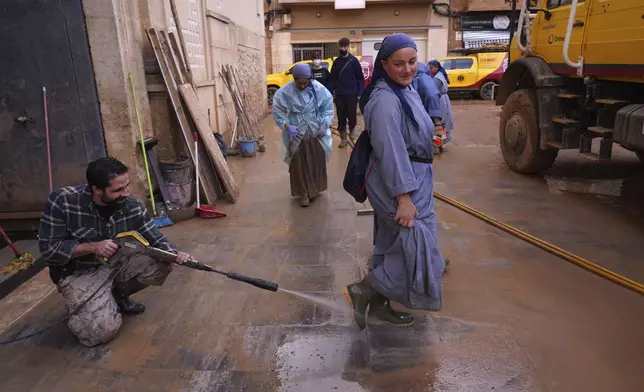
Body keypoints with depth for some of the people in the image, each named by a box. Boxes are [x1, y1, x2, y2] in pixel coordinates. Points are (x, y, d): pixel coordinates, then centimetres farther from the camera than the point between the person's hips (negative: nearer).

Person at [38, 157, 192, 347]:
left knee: (162, 264, -18)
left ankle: (118, 295, 9)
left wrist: (175, 254, -33)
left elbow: (156, 240, -11)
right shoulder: (62, 201, -23)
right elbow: (48, 248, -17)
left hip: (117, 262, 4)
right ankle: (78, 307, 15)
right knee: (105, 330, -21)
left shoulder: (132, 207, -15)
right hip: (79, 273, -4)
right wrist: (93, 247, -29)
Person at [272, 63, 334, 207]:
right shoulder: (284, 92, -12)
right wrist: (287, 126, -20)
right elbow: (277, 111, -6)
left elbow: (328, 107, 1)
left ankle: (315, 189, 33)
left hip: (316, 132, 2)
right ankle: (304, 193, 16)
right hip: (296, 133, -1)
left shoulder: (319, 89, -9)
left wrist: (324, 124, -11)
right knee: (299, 164, 3)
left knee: (317, 162, 12)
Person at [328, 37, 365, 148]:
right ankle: (344, 138, 17)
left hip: (352, 94, -3)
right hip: (339, 95, 3)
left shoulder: (354, 60, -1)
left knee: (351, 115, -6)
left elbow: (360, 78, -2)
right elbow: (332, 79, 10)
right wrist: (330, 93, 3)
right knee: (341, 118, 5)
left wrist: (360, 93, -9)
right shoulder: (336, 62, 8)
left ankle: (352, 129, 25)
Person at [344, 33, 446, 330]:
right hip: (397, 183, -10)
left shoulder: (406, 89, 10)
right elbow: (390, 152, -27)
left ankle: (380, 304, 30)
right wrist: (403, 197, -27)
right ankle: (361, 291, 3)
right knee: (416, 247, -7)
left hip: (413, 177, 10)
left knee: (394, 244, 16)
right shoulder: (386, 100, -23)